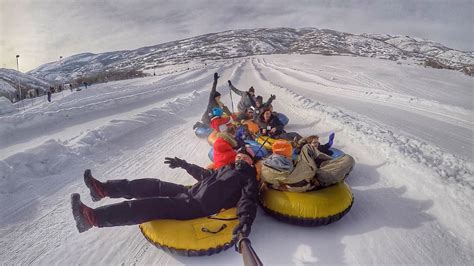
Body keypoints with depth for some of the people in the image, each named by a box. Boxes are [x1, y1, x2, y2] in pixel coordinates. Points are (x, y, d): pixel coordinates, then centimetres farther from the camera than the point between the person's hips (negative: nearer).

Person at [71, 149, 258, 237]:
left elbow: (248, 200, -17)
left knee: (157, 206, -20)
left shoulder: (248, 179, 1)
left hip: (199, 207, -8)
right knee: (155, 186, 1)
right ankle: (103, 189, 6)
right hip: (191, 194, 8)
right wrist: (184, 164, 42)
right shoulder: (228, 168, 25)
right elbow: (204, 174, 36)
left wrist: (245, 219, -39)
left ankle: (92, 218, -21)